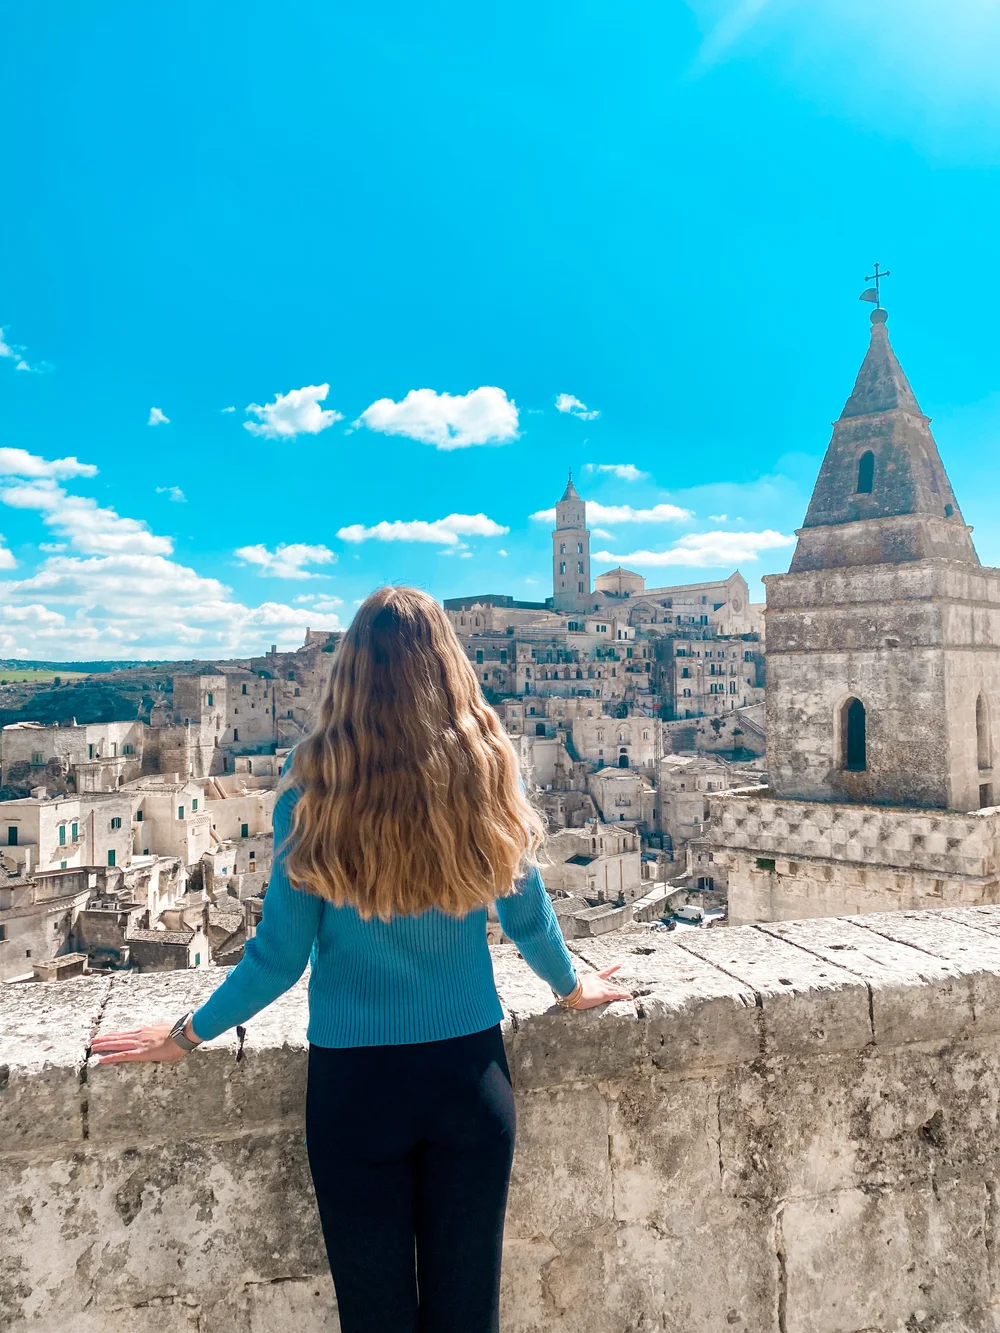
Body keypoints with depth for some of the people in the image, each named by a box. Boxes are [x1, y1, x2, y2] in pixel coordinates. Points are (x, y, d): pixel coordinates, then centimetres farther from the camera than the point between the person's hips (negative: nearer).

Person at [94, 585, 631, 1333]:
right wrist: (573, 987, 22)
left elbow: (282, 955, -8)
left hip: (354, 1080, -1)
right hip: (470, 1072, 1)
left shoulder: (316, 786, -15)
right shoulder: (490, 772, -10)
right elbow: (529, 917, 1)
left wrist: (187, 1034, 10)